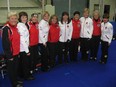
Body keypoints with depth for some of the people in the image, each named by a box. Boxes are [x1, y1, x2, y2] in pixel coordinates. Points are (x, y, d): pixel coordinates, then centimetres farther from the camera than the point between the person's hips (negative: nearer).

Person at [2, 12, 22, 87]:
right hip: (10, 54, -8)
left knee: (16, 68, 19)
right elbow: (5, 43, -20)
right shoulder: (6, 28, -17)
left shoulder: (15, 27, 10)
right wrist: (9, 55, -18)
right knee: (11, 69, 6)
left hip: (16, 53, 8)